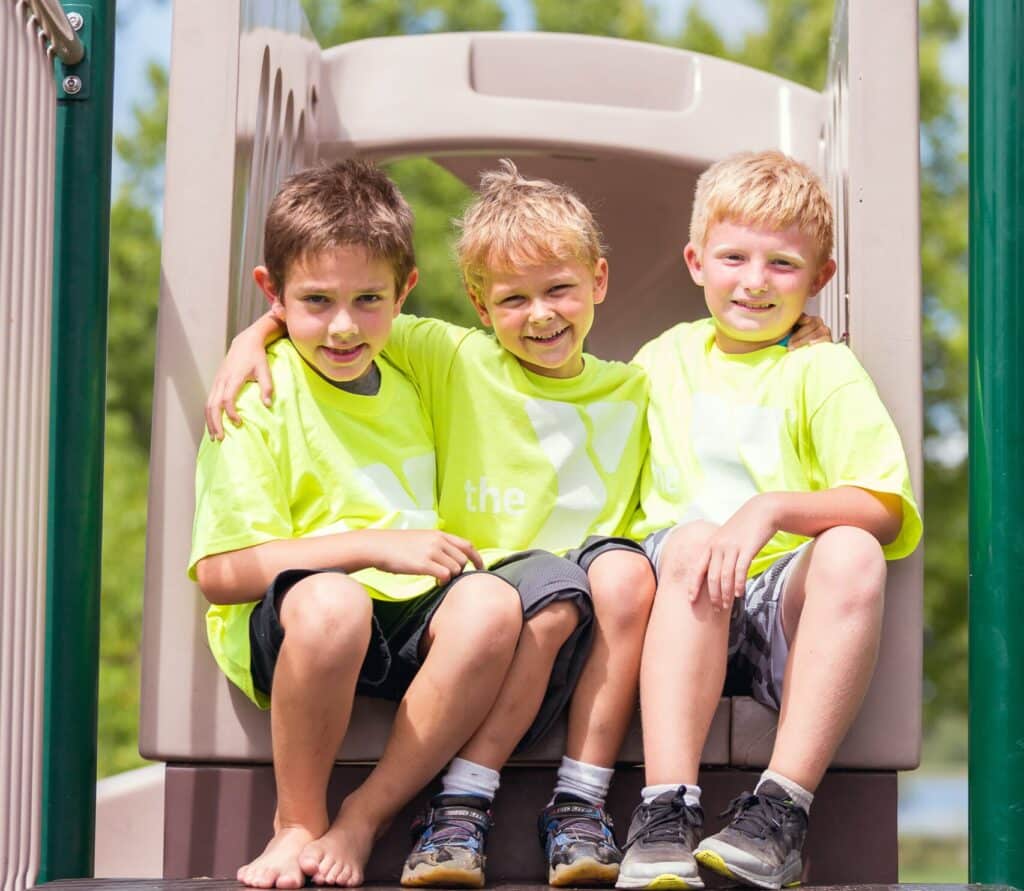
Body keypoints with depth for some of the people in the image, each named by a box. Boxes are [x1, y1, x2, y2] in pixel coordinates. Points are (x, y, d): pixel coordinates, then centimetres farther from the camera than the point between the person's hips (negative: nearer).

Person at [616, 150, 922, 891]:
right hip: (685, 611, 2)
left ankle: (783, 810, -36)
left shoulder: (823, 371, 6)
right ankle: (667, 812, -43)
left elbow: (886, 510, -9)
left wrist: (775, 506, -25)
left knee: (850, 552, -32)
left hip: (784, 608, -2)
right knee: (691, 539, -31)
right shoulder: (663, 359, 18)